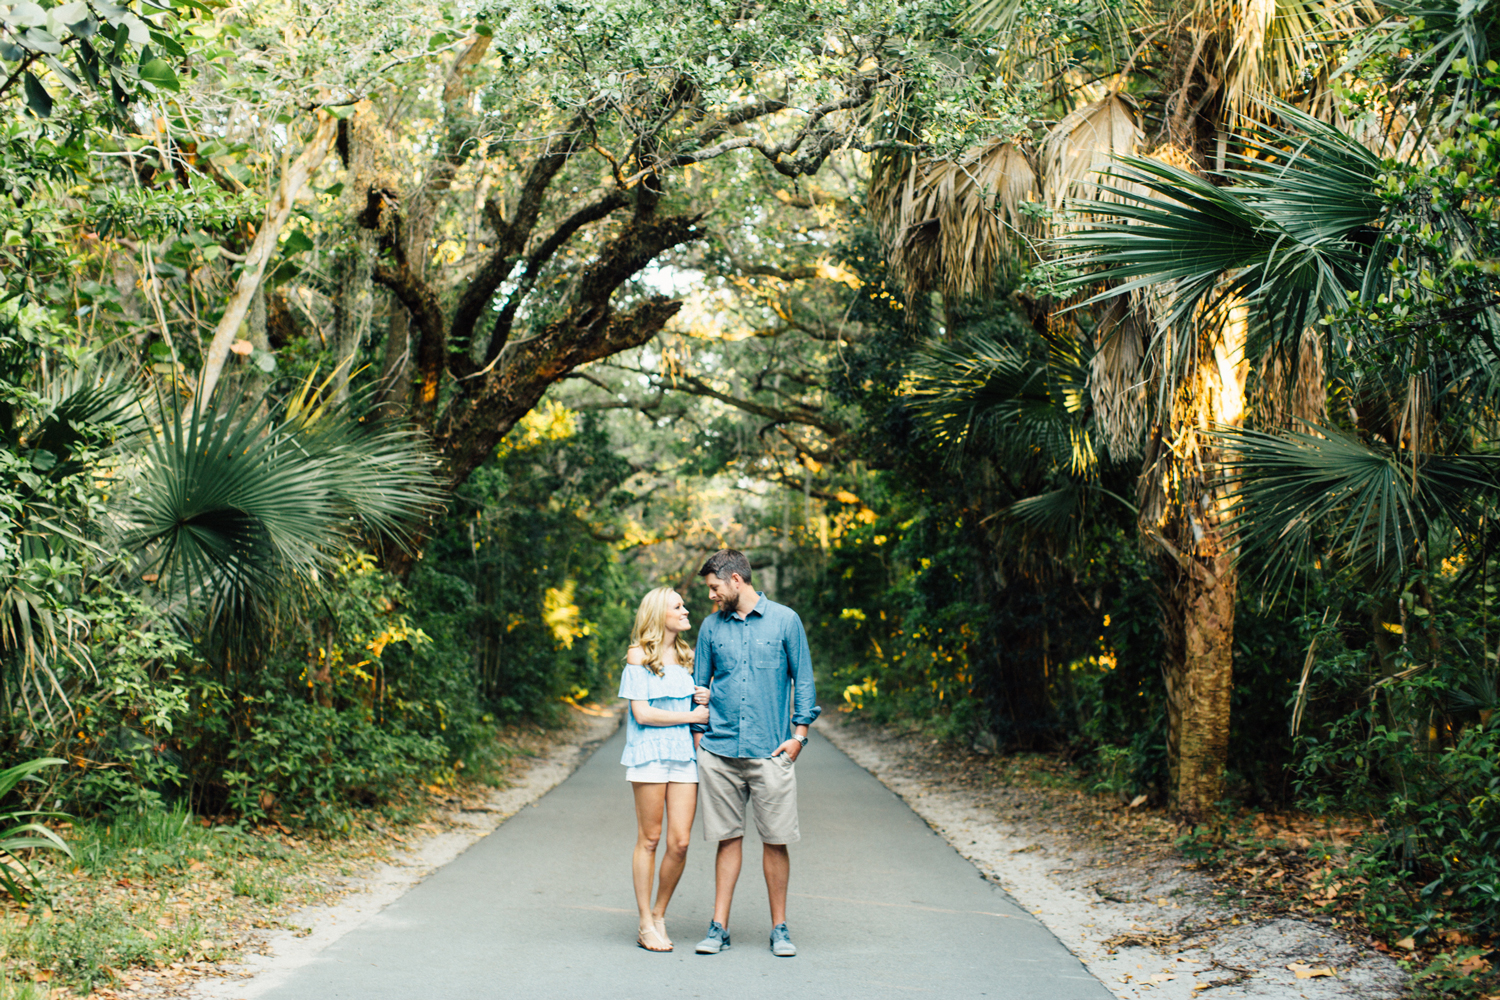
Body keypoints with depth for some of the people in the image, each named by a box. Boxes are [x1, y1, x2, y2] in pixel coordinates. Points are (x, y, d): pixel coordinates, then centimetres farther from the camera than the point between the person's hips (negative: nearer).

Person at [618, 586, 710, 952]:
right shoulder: (639, 656, -2)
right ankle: (646, 925, 9)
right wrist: (691, 716, -6)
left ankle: (659, 914, 17)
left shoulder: (686, 656, 17)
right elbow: (642, 713, -9)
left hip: (684, 754, 5)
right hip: (650, 754, -5)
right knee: (649, 840, 0)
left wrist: (706, 698, 5)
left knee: (680, 843, -1)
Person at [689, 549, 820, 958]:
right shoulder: (712, 626, 10)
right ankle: (719, 926, 13)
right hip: (719, 752, 2)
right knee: (728, 838, 6)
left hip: (771, 752, -2)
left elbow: (803, 679, 6)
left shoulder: (785, 620, 3)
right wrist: (700, 734, 7)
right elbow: (699, 684, 16)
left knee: (776, 840, 1)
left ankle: (779, 928, 13)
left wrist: (799, 733, -2)